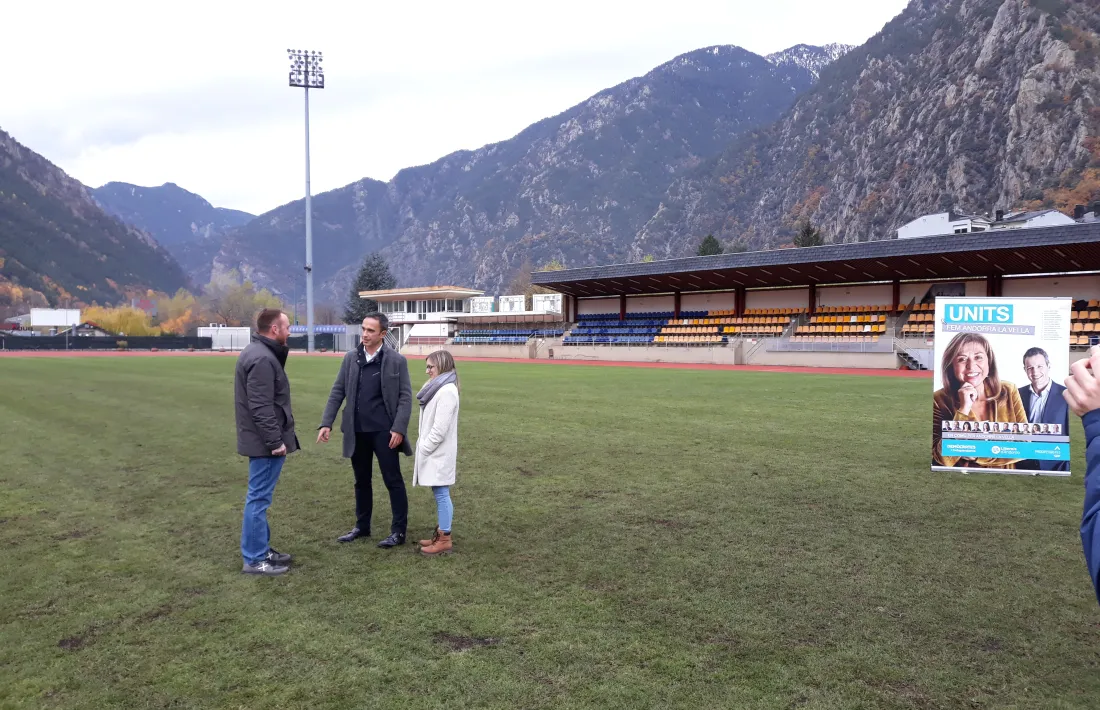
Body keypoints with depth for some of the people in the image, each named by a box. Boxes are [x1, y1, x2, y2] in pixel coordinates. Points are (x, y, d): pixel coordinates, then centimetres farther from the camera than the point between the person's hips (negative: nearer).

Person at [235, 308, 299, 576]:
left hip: (261, 439, 11)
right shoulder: (262, 358, -20)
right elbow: (261, 407, -24)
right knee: (259, 498, -3)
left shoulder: (258, 352, 13)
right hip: (265, 442, -11)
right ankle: (255, 559, 5)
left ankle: (261, 549, 27)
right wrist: (275, 441, -22)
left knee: (260, 497, 17)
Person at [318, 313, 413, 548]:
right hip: (357, 431, 4)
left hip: (384, 431, -4)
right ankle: (362, 526, 29)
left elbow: (405, 397, -7)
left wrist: (399, 429, -16)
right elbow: (337, 392, 7)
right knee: (362, 481, 15)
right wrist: (326, 423, -2)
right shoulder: (350, 358, 5)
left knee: (393, 480, 1)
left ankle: (398, 531, 10)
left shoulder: (397, 360, -5)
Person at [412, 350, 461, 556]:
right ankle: (441, 533, 23)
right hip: (433, 451, 10)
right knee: (439, 494, 15)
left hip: (439, 453, -10)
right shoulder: (437, 388, 13)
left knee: (442, 494, -4)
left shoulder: (447, 391, -19)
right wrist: (422, 446, 12)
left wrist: (423, 449, -15)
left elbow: (440, 429, -22)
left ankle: (445, 539, 2)